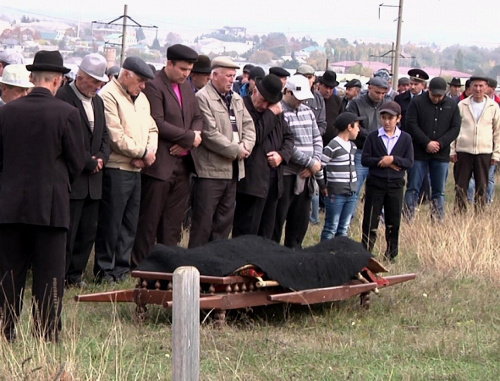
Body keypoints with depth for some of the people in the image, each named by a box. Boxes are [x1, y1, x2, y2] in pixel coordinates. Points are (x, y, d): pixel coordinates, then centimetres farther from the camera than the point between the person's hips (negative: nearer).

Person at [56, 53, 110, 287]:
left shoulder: (97, 101, 17)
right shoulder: (63, 98, -10)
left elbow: (104, 135, 21)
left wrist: (101, 158, 1)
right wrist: (89, 162, -11)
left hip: (93, 178, 8)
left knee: (88, 231, 8)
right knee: (68, 230, -6)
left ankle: (74, 274, 16)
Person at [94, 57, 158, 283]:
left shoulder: (141, 98, 18)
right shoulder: (108, 96, -11)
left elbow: (151, 129, 19)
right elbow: (116, 137, -17)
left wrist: (150, 151, -1)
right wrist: (142, 152, -8)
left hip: (136, 169, 9)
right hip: (115, 169, -9)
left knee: (130, 224, 11)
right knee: (110, 223, -4)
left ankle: (122, 269, 17)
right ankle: (104, 271, 2)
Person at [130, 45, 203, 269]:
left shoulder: (186, 87, 14)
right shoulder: (154, 86, -12)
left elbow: (197, 118, 16)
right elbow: (157, 124, -19)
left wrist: (187, 141, -4)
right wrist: (189, 137, -12)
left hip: (182, 164, 8)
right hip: (160, 164, -7)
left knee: (174, 219, 9)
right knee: (150, 219, -2)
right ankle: (139, 266, 4)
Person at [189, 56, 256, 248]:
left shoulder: (236, 99, 16)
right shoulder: (202, 98, -10)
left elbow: (248, 125, 16)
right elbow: (210, 134, -17)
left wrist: (246, 145, -5)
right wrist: (236, 151, -13)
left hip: (232, 168, 8)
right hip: (211, 168, -8)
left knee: (225, 218, 12)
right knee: (204, 219, -5)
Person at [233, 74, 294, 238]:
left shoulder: (276, 111, 16)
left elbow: (288, 136, 20)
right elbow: (254, 137, -22)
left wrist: (282, 154, 1)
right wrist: (271, 114, -15)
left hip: (274, 180, 8)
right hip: (253, 180, -8)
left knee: (266, 234, 13)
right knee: (247, 232, -6)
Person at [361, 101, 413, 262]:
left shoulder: (405, 138, 3)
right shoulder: (373, 137, 1)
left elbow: (409, 162, -3)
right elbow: (365, 159, -6)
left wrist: (393, 159, -17)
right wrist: (384, 162, -15)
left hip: (395, 184, 1)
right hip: (375, 183, -1)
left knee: (394, 222, 7)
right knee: (370, 220, -1)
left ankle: (391, 254, 17)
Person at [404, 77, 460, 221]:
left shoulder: (451, 105, 7)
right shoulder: (417, 102, -1)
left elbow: (455, 128, 3)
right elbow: (411, 125, -8)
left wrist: (440, 143, -10)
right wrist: (427, 143, -14)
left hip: (441, 155, 2)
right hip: (418, 154, -2)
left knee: (439, 191, 5)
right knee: (413, 189, -1)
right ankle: (408, 221, 1)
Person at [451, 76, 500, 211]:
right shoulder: (462, 105, 4)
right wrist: (452, 150, 2)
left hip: (484, 152, 0)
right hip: (463, 151, 0)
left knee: (482, 186, 3)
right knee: (460, 185, 2)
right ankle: (459, 213, 9)